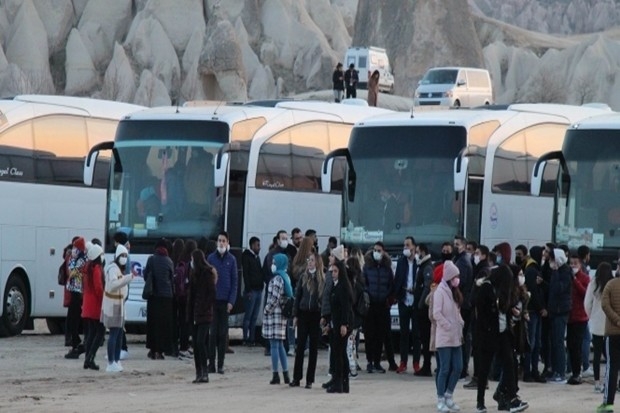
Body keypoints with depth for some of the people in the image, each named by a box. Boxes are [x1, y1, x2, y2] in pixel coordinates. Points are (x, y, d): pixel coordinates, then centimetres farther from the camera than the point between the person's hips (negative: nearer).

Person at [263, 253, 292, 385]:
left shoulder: (277, 279, -15)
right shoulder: (286, 277, 13)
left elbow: (274, 298, -21)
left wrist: (267, 310, -8)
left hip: (274, 314, -9)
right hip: (281, 313, 9)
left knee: (274, 345, -6)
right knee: (279, 345, 14)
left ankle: (275, 375, -5)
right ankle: (286, 375, 14)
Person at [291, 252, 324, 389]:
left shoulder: (322, 278, -1)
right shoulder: (303, 277, 5)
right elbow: (297, 296, 7)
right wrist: (295, 315, 2)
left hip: (316, 315, -2)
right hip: (303, 314, 2)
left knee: (313, 347, 3)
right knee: (300, 346, 2)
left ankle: (309, 379, 7)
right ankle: (296, 378, 7)